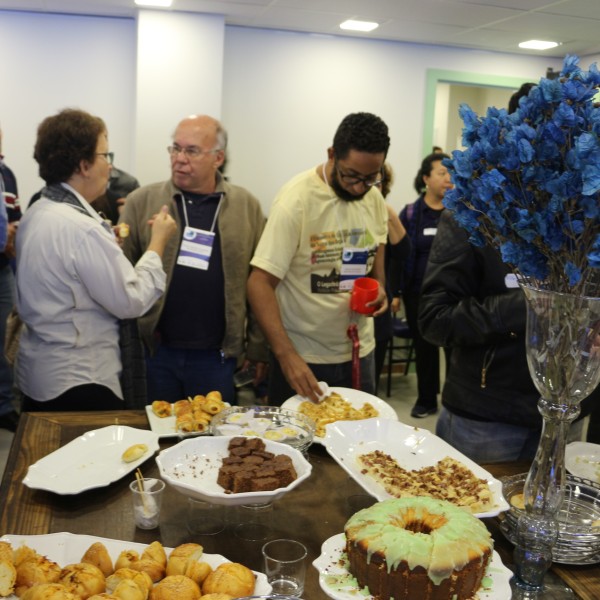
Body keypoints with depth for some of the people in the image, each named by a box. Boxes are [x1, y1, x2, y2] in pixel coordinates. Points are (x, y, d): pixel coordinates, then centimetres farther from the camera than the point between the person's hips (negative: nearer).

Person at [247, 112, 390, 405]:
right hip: (303, 357, -5)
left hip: (360, 350, 6)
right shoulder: (296, 199, -19)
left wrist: (379, 286, -6)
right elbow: (259, 284, -21)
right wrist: (286, 354, -31)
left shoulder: (373, 196, -1)